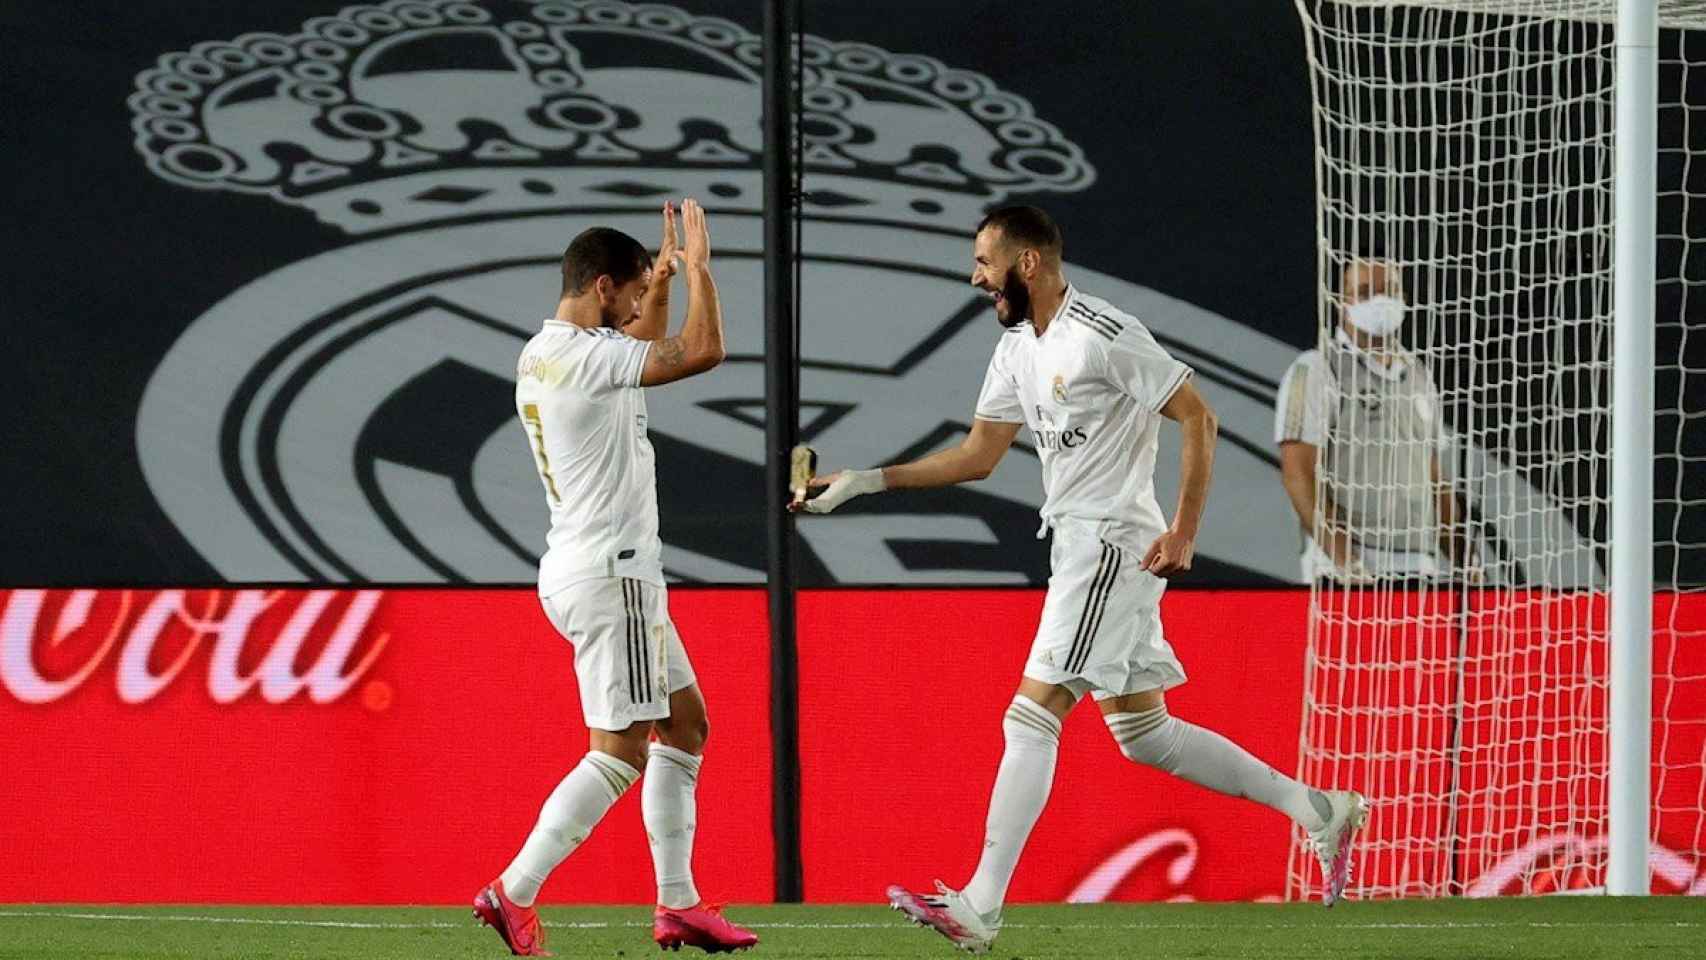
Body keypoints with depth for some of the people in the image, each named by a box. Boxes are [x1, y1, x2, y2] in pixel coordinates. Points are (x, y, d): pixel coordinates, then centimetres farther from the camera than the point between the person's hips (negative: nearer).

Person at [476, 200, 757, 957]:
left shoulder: (544, 354, 13)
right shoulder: (583, 355, -18)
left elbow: (650, 352, 33)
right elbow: (703, 351, -21)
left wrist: (663, 278, 23)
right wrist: (698, 267, -9)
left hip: (581, 567, 11)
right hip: (610, 574, -11)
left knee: (685, 725, 14)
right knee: (619, 751, -9)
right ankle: (513, 894, -11)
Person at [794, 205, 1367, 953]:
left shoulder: (1105, 335, -15)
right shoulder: (1017, 348, 13)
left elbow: (1197, 417, -13)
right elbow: (979, 455, 19)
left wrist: (1184, 531, -18)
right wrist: (864, 482, 11)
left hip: (1114, 546, -10)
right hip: (1076, 548, 10)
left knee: (1031, 717, -12)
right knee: (1145, 735, 12)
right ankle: (1316, 809, 21)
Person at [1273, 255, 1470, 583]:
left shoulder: (1418, 374, 20)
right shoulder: (1315, 370, 0)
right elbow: (1298, 474, -9)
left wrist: (1463, 560, 11)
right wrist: (1345, 561, -19)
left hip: (1422, 570, 6)